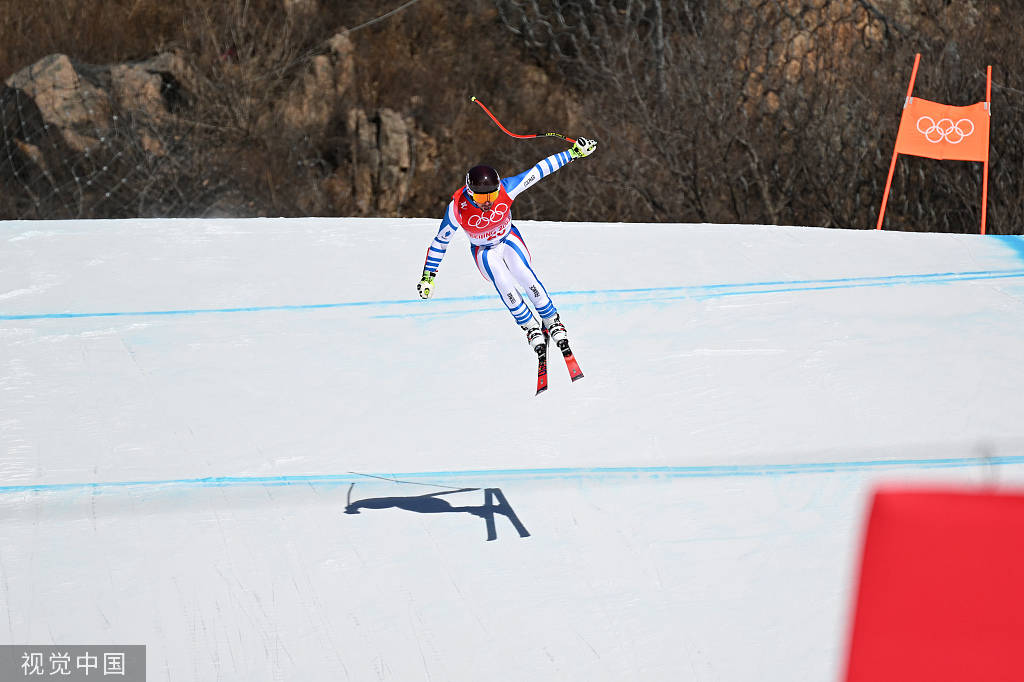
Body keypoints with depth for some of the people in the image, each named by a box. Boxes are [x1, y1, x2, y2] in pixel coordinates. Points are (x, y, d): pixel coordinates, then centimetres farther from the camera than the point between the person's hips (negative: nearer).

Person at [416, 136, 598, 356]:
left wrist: (574, 152, -23)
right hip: (484, 251, -1)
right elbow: (440, 242, -16)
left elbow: (539, 171, -23)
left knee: (526, 277, -24)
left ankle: (552, 321, -7)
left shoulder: (505, 189, -30)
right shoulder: (457, 208, -31)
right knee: (505, 286, -26)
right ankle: (530, 327, -7)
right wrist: (428, 277, -13)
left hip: (509, 239, 1)